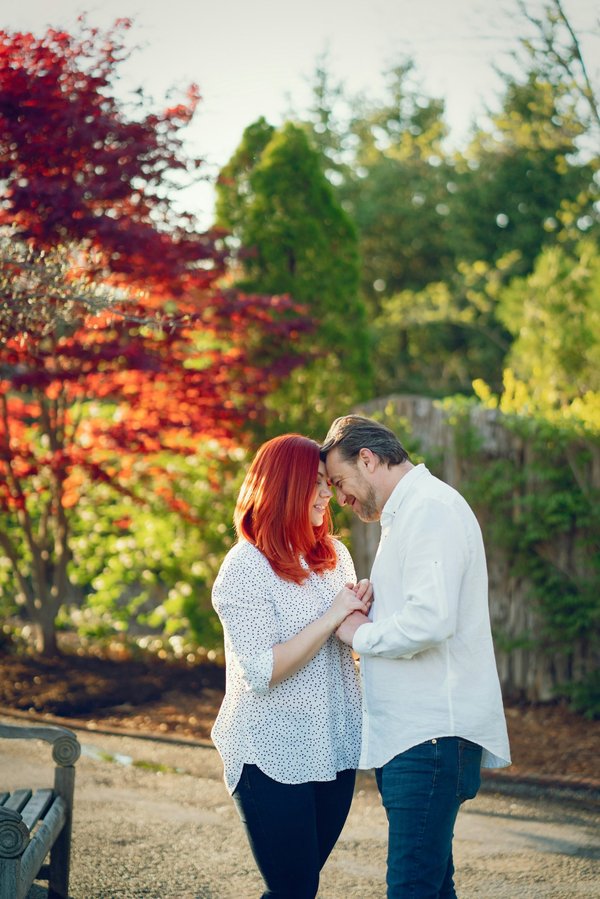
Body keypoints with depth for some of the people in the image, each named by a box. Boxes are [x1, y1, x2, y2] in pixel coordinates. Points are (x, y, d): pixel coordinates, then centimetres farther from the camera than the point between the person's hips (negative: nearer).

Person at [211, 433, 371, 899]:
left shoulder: (335, 555, 6)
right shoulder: (244, 569, -14)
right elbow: (261, 673, -21)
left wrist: (361, 613, -4)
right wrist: (332, 617, -20)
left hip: (334, 749, 6)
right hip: (274, 756, -6)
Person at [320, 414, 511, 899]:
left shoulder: (431, 509, -12)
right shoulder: (408, 511, 22)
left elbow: (431, 620, -25)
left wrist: (361, 634, -9)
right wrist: (368, 617, 9)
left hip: (433, 735, -11)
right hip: (413, 731, 11)